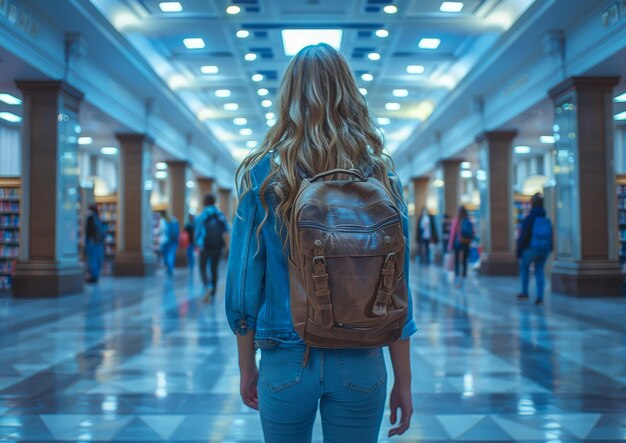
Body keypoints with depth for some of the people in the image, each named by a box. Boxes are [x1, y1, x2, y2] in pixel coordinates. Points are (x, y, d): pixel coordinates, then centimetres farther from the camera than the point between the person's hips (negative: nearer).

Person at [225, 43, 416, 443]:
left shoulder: (262, 175, -5)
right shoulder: (381, 176, -3)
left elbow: (244, 283, -4)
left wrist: (247, 368, 8)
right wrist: (403, 382, 5)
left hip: (285, 363, 0)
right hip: (360, 366, 1)